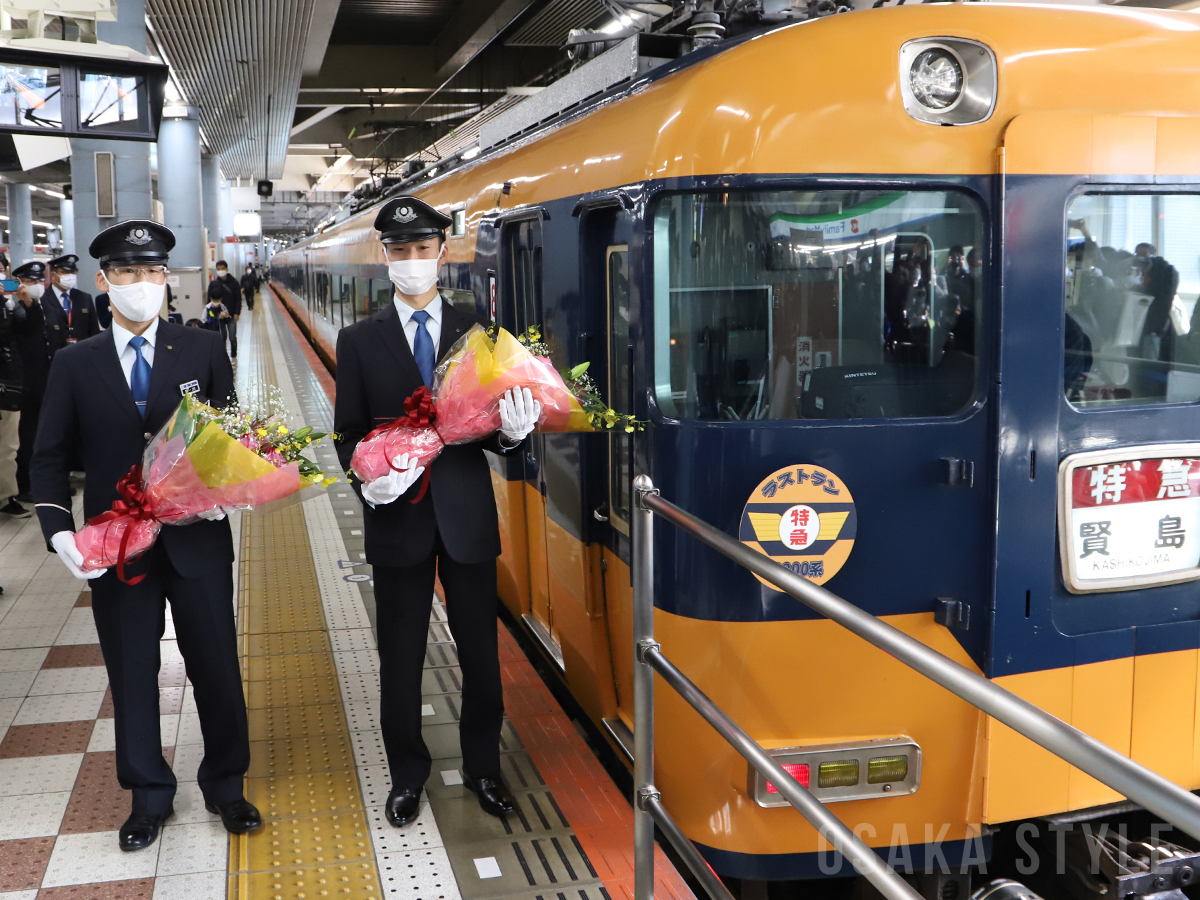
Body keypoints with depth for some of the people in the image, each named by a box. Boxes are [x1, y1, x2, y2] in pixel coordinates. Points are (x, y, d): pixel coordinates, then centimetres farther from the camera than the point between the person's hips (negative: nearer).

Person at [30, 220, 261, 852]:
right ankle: (149, 795, 31)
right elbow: (51, 458, 4)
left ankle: (224, 786, 30)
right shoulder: (74, 364, 3)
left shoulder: (203, 350, 0)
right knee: (132, 674, 13)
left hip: (198, 539, -1)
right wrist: (58, 530, -9)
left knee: (216, 667, 9)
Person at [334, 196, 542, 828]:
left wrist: (512, 433, -20)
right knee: (401, 657, 11)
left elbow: (493, 425, 3)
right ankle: (407, 775, 29)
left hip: (467, 515, 0)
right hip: (398, 517, 0)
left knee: (481, 652, 10)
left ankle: (482, 767, 29)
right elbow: (348, 433, 3)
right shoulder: (360, 340, 3)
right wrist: (366, 483, -16)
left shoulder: (477, 334, 3)